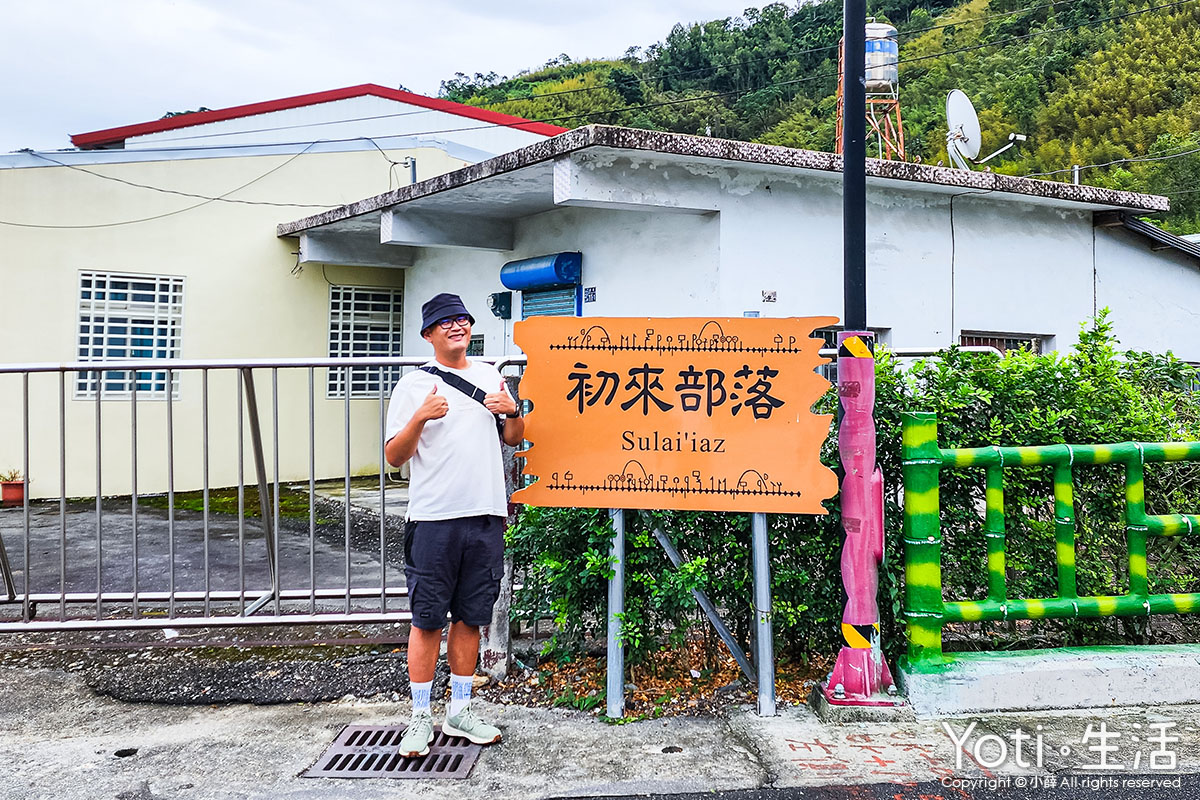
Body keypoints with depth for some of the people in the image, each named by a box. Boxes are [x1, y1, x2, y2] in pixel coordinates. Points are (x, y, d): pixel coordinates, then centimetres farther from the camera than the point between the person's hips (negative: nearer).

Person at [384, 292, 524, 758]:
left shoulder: (490, 377, 14)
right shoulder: (413, 386, 1)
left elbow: (514, 439, 21)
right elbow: (394, 456, -4)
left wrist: (512, 411, 0)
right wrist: (421, 417, -20)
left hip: (486, 515, 4)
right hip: (434, 519, -4)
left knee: (470, 618, 11)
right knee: (427, 620, 1)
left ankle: (459, 712, 24)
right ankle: (420, 718, 14)